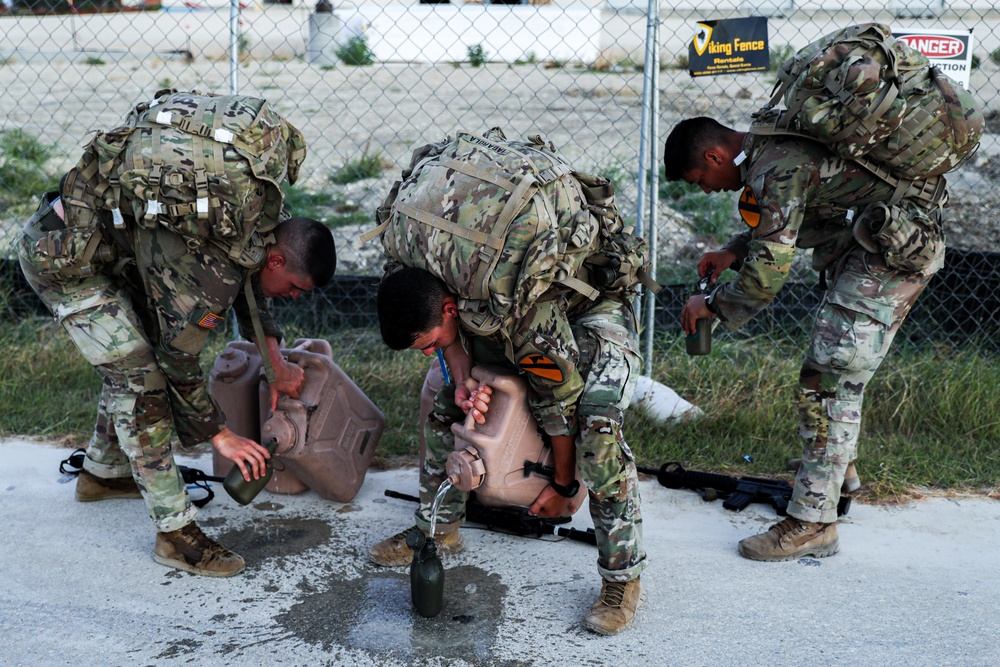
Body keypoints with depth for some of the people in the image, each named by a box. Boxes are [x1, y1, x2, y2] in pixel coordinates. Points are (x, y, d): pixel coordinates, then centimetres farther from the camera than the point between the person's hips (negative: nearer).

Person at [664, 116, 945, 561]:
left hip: (894, 251, -11)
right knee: (838, 365, 24)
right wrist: (734, 250, 11)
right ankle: (839, 466, 43)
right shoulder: (774, 146, 10)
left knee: (828, 379, -11)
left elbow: (767, 275, -21)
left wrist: (711, 305, -5)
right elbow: (784, 223, 25)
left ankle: (813, 522, -8)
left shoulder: (774, 171, -21)